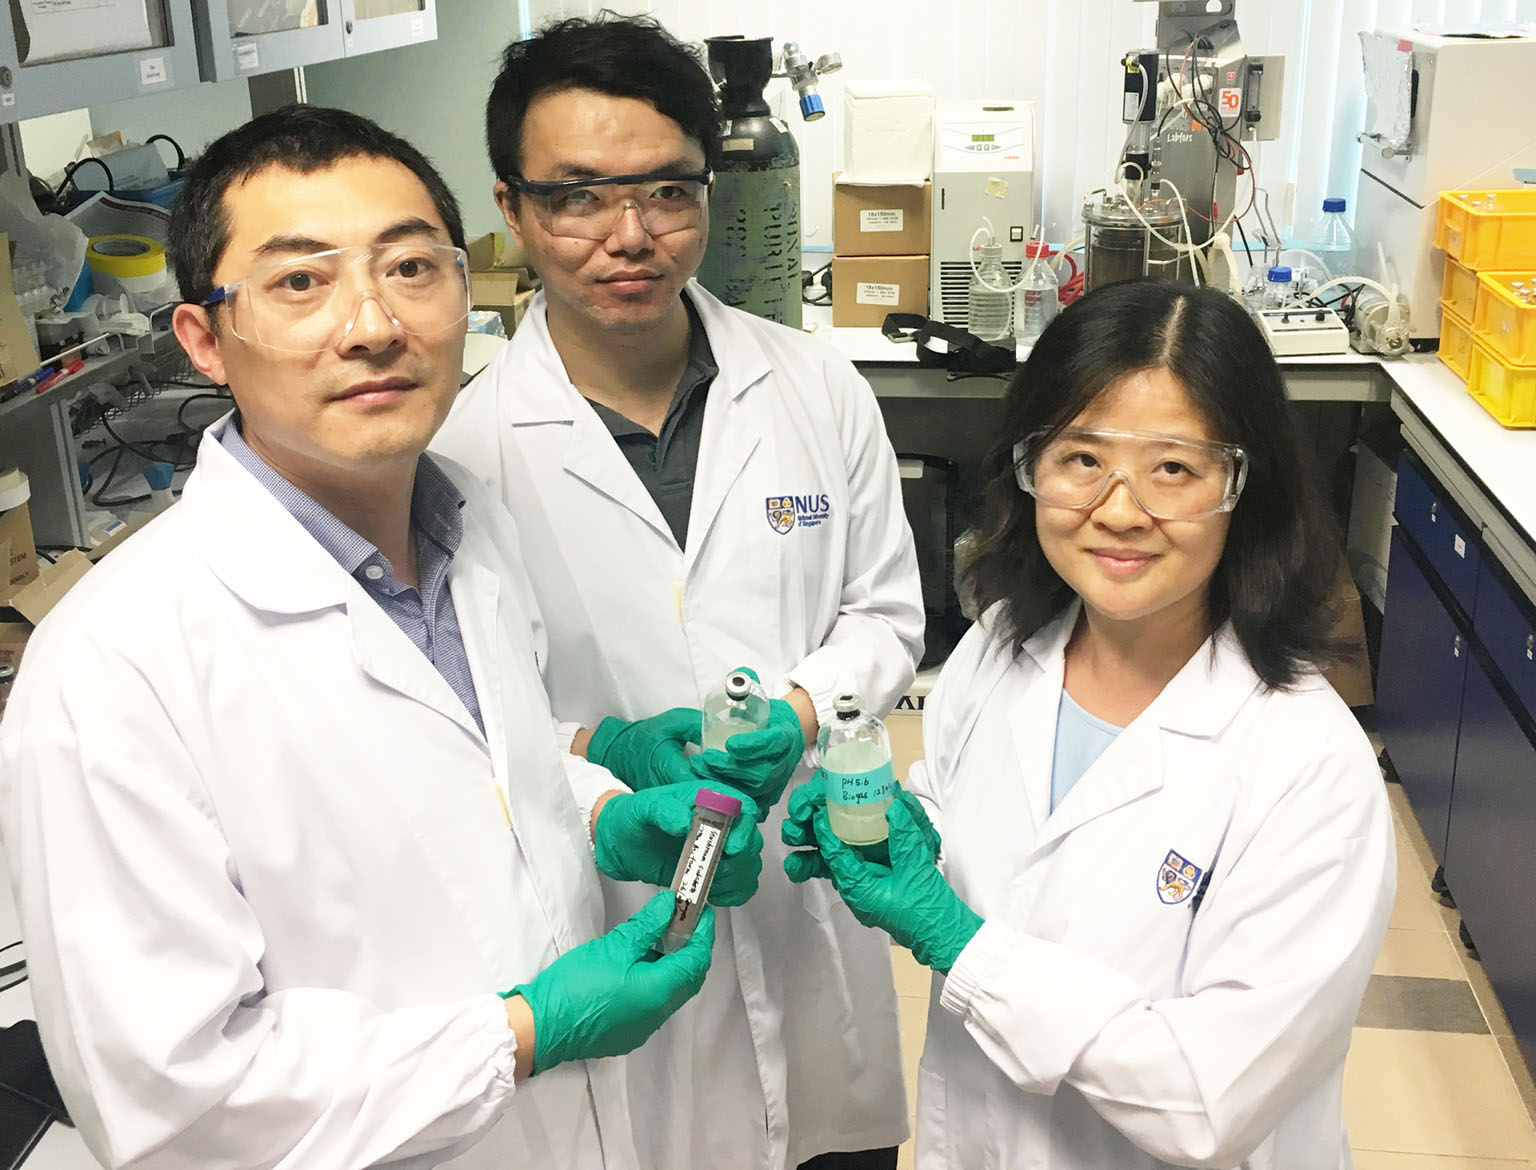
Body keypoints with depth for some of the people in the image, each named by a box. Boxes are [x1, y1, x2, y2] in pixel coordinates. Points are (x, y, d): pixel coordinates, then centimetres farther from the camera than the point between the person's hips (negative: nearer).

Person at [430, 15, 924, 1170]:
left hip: (817, 889, 3)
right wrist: (597, 750, -22)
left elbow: (885, 612, 3)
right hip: (606, 923, -2)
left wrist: (798, 713, -15)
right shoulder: (463, 444, -13)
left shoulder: (820, 389, -5)